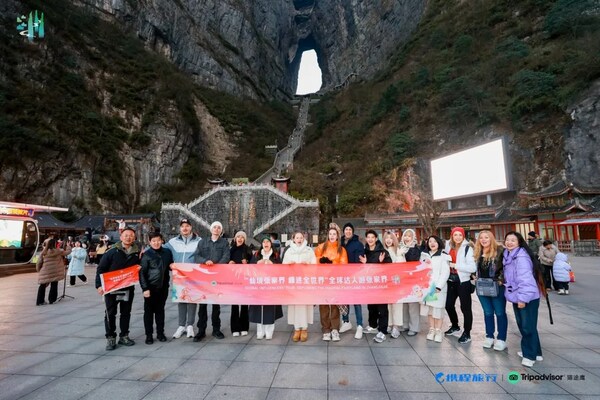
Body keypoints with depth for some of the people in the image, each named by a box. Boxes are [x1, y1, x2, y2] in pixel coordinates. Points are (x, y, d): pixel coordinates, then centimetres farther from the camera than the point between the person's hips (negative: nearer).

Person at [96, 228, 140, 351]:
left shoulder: (136, 253, 2)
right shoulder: (112, 252, -7)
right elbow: (101, 269, -6)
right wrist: (99, 285, -12)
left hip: (128, 288, 3)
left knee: (126, 313, 11)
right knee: (110, 313, 3)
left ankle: (124, 336, 23)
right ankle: (110, 338, 15)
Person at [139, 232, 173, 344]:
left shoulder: (167, 252, 3)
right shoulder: (146, 254, -6)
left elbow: (170, 266, 17)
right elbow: (142, 273, -6)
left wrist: (172, 266, -7)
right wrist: (145, 288, -12)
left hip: (163, 287, 3)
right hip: (150, 287, -3)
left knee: (160, 310, 13)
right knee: (149, 311, 7)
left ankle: (160, 333, 24)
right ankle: (149, 335, 18)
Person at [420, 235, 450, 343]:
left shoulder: (443, 256, -3)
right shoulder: (424, 255, 12)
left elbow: (445, 272, -9)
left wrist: (439, 286, -16)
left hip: (438, 287, -4)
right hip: (426, 286, 4)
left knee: (438, 309, -2)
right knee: (429, 308, 9)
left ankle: (438, 331, 11)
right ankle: (431, 329, 20)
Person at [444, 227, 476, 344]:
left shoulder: (467, 249, -11)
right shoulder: (448, 247, 6)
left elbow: (472, 268, -21)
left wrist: (455, 265, -20)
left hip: (463, 281, -6)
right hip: (451, 281, 6)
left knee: (465, 308, 3)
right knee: (449, 305, 14)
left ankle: (467, 333, 18)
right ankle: (455, 326, 37)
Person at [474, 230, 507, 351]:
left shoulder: (499, 251, -11)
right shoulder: (478, 253, 6)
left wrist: (500, 280, -18)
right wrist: (476, 280, 8)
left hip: (497, 287, -5)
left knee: (500, 313, 7)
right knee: (488, 313, 14)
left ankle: (501, 339, 18)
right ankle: (489, 337, 25)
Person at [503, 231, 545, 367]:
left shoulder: (521, 257, -21)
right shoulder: (508, 256, 8)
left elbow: (525, 279, -25)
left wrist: (523, 298, -24)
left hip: (527, 298, -10)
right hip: (517, 297, 10)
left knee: (528, 327, -1)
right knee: (522, 325, 19)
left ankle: (530, 355, 13)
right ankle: (531, 351, 34)